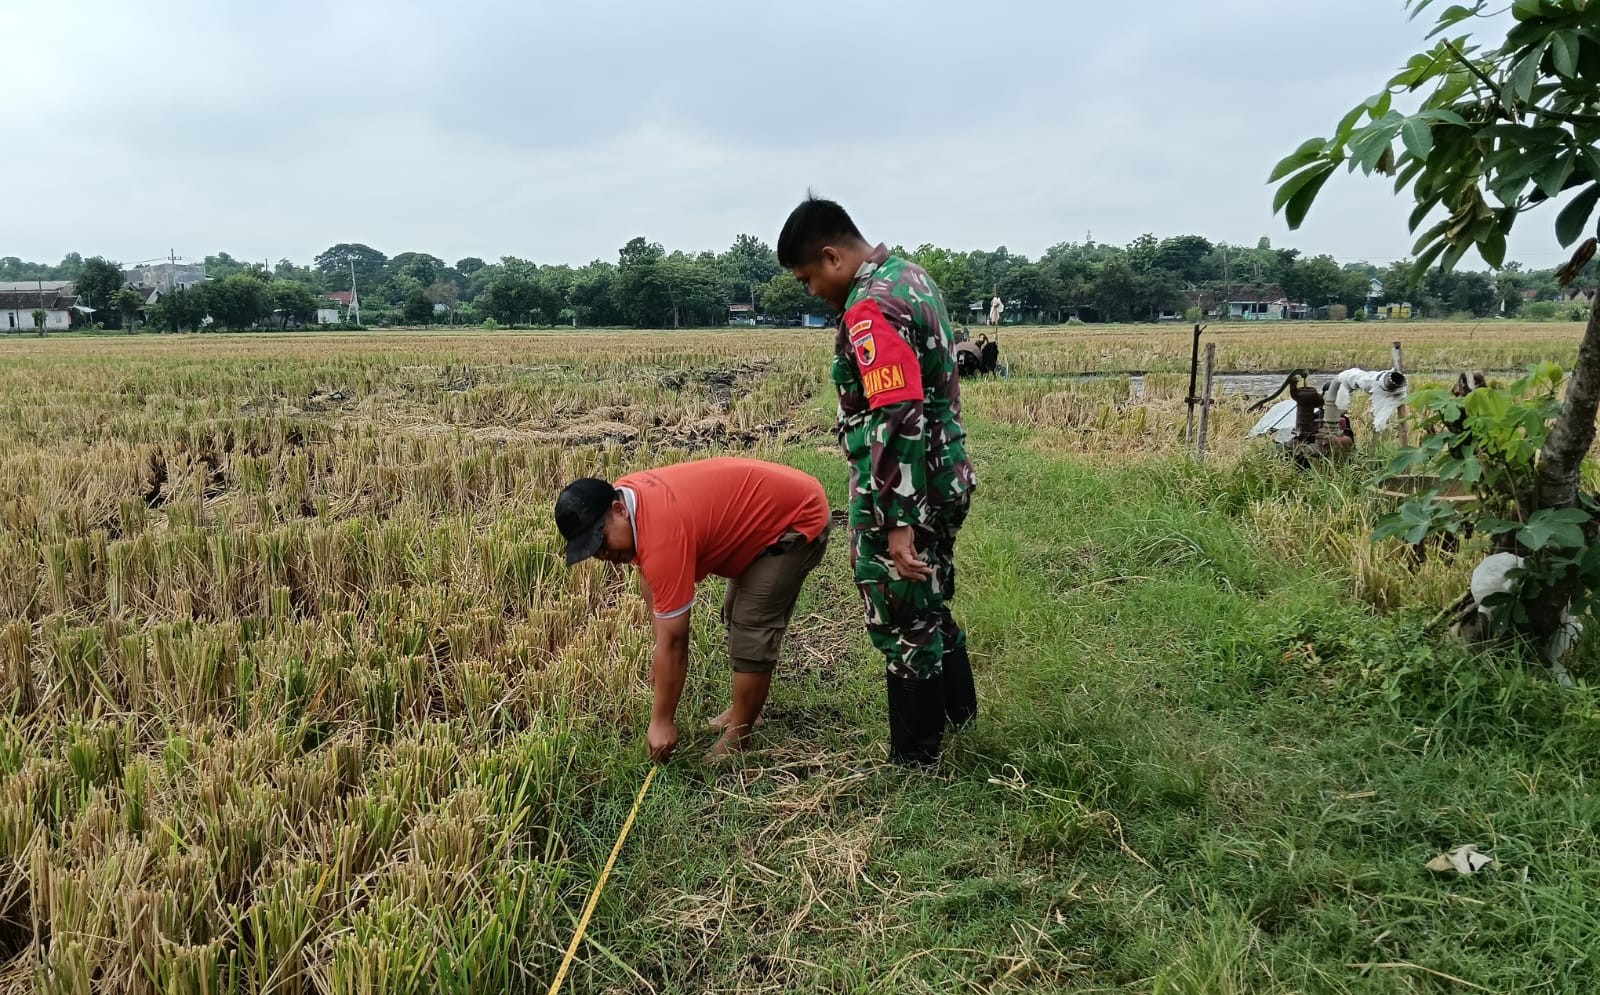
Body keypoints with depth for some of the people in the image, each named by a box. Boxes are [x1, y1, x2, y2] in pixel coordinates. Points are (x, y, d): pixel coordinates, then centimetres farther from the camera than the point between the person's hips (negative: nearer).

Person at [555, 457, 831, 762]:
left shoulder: (662, 535, -36)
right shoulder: (623, 495, -10)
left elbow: (673, 640, -29)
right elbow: (649, 574, 5)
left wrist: (661, 721, -19)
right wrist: (660, 653, 2)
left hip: (798, 519, -10)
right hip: (765, 509, 10)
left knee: (752, 630, -11)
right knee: (737, 618, 20)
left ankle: (737, 739, 4)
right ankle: (743, 710, 34)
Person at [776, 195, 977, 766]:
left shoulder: (870, 309, -22)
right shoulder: (909, 276, 10)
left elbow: (896, 422, -28)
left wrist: (899, 522, -27)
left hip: (905, 494, -10)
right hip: (944, 479, 10)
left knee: (902, 625, 5)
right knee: (932, 607, 25)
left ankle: (915, 757, 21)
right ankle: (957, 712, 43)